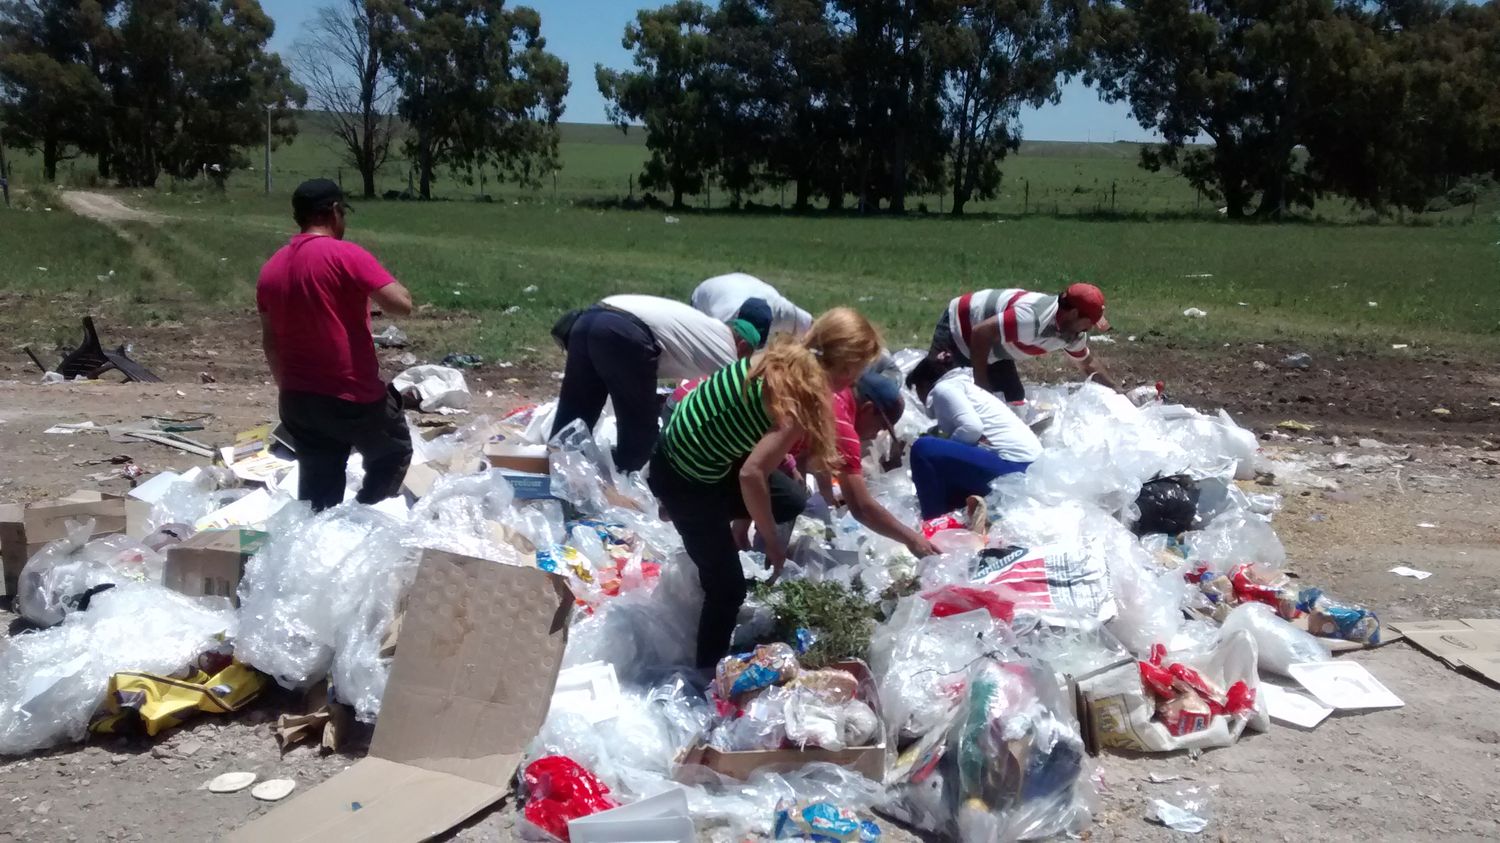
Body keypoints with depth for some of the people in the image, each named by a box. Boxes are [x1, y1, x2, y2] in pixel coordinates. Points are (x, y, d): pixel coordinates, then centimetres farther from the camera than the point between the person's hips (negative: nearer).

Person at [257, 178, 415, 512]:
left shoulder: (271, 268, 9)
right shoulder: (346, 255, -14)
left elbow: (270, 342, 14)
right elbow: (401, 304, -19)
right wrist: (373, 287, 2)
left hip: (296, 400, 6)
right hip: (352, 396, -6)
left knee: (317, 495, 13)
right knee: (394, 454, 18)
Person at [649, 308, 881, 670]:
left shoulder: (786, 360, 0)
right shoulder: (800, 399, -23)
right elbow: (752, 474, -31)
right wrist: (772, 542, -17)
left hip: (684, 453, 8)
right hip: (685, 481, -8)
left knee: (789, 502, 19)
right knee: (728, 587, 4)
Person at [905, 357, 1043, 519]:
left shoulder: (943, 388, -1)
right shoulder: (962, 385, 27)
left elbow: (971, 428, -17)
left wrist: (939, 450, -3)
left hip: (1011, 465, -10)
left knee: (923, 449, -15)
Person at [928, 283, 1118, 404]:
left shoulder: (1073, 334, -9)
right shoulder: (1034, 318, -40)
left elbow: (1088, 362, 11)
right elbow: (981, 333, -39)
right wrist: (980, 383, -31)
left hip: (994, 352, 9)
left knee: (1015, 399, 3)